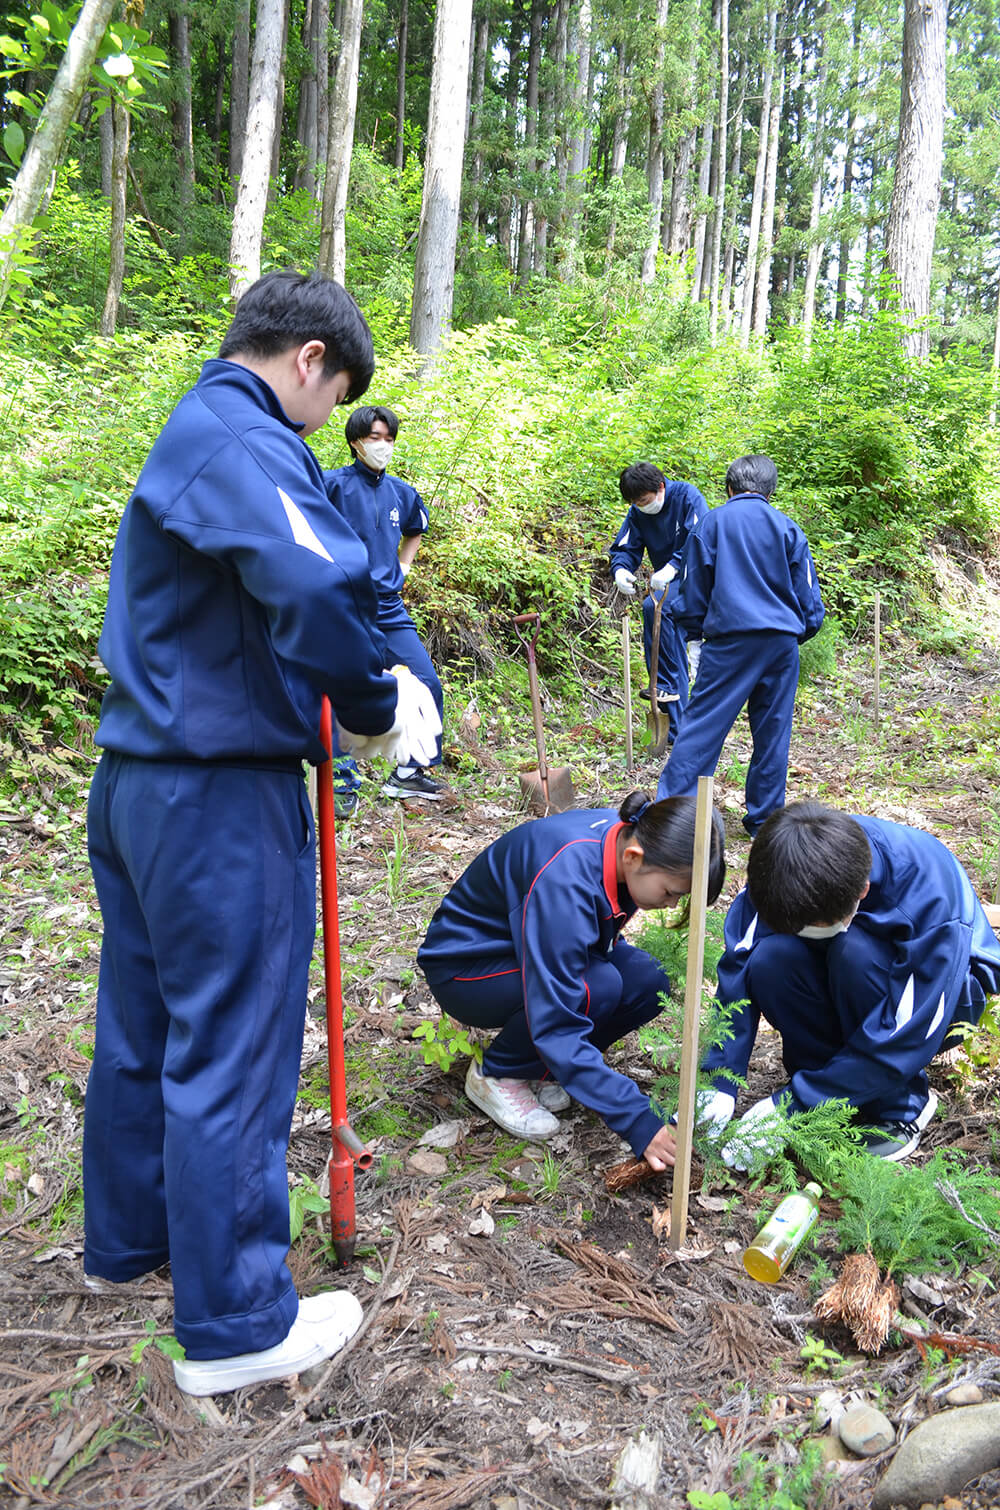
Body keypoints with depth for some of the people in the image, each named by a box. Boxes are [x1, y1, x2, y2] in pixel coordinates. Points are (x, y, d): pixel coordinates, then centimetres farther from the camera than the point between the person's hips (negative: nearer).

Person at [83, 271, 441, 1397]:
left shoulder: (184, 436, 18)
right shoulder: (246, 441, -15)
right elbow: (318, 588, -32)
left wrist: (333, 702, 9)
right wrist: (375, 709, -14)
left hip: (134, 778, 10)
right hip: (220, 795, -10)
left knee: (140, 1025, 21)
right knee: (230, 1050, 1)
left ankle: (128, 1237, 41)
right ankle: (235, 1325, 18)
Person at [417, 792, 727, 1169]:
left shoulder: (625, 839, -14)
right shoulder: (564, 881, -38)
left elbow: (602, 938, 8)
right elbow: (555, 1025, -39)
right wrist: (638, 1123, -39)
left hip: (544, 951, 8)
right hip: (464, 969, -7)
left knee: (649, 982, -17)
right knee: (597, 988, -32)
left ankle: (543, 1063, 4)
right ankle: (496, 1074, -7)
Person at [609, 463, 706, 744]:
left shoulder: (687, 496, -15)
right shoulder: (637, 513, 2)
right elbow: (625, 548, 1)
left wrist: (672, 567, -38)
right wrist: (620, 570, -23)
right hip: (668, 583, 7)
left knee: (654, 606, -33)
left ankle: (664, 686, -23)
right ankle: (676, 730, 13)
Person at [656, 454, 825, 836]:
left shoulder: (710, 523, 5)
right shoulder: (786, 527, 10)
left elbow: (691, 594, 7)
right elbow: (809, 599, 12)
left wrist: (695, 631, 24)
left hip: (731, 639, -2)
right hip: (782, 643, 3)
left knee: (702, 724, -4)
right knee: (772, 731, 9)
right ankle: (765, 821, 16)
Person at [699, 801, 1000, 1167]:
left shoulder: (929, 895, -36)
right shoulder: (781, 869, -26)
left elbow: (905, 1038, -32)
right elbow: (738, 965, -21)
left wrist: (789, 1105, -31)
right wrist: (719, 1085, -29)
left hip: (943, 982, -3)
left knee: (854, 951, -36)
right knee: (769, 961, -29)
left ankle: (898, 1106, -14)